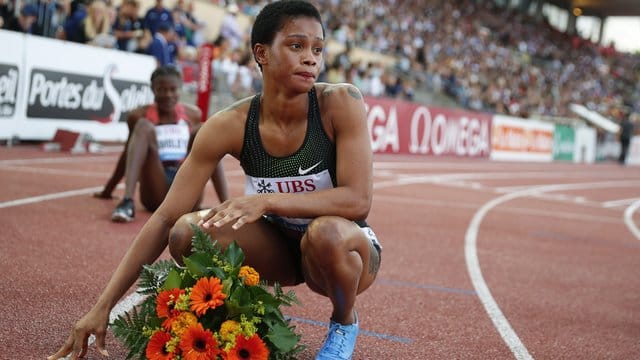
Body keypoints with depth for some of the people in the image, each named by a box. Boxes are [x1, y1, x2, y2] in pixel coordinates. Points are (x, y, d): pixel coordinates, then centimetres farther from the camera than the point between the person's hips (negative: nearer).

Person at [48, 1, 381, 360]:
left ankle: (345, 322, -3)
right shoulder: (230, 126, -17)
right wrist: (103, 306, -23)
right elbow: (165, 218, -18)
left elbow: (358, 200, -28)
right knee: (188, 232, -24)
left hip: (343, 248, -2)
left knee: (326, 232, -37)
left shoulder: (341, 102, -22)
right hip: (279, 249, 2)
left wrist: (268, 200, -40)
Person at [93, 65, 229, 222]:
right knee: (143, 126, -19)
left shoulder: (192, 114, 10)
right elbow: (128, 154, 16)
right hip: (156, 194, -2)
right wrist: (107, 190, 24)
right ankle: (127, 202, -38)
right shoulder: (140, 115, 5)